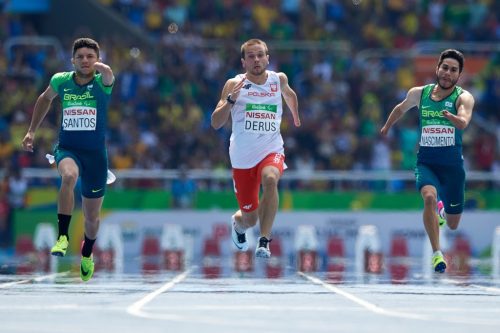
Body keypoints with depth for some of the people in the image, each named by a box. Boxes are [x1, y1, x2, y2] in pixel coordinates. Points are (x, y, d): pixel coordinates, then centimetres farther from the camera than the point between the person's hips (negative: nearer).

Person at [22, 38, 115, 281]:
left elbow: (107, 74, -35)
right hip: (67, 149, 0)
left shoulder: (102, 83, -9)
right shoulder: (61, 80, -1)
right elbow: (45, 98, 18)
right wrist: (32, 131, 19)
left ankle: (87, 254, 43)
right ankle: (63, 236, -34)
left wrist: (102, 69, -50)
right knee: (69, 176, -38)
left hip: (95, 153, 0)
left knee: (92, 216, 13)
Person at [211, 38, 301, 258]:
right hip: (243, 157, 0)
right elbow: (216, 123, -13)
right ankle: (237, 222, 47)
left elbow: (289, 94, 28)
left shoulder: (279, 79, 2)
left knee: (270, 179, -36)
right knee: (250, 219, 7)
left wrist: (295, 116, 38)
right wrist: (231, 100, -27)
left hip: (271, 151, 1)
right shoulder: (234, 84, -6)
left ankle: (264, 241, -36)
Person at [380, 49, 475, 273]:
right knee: (429, 196, -32)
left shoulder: (463, 97, -11)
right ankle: (436, 253, -22)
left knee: (452, 225, 9)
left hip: (452, 165, -1)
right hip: (426, 162, 1)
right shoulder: (419, 94, -1)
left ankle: (440, 209, 47)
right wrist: (387, 127, 35)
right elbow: (401, 108, 22)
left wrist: (451, 117, -52)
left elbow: (463, 123, -31)